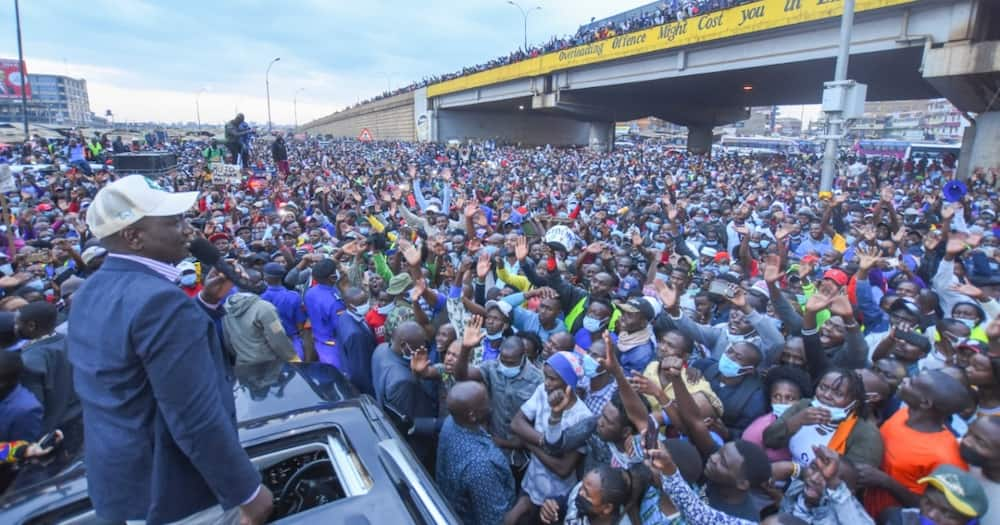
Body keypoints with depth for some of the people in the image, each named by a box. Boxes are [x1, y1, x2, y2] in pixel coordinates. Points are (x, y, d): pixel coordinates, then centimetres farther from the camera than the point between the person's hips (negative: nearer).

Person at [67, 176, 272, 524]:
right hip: (174, 495, -9)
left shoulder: (91, 292, 4)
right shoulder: (159, 300, -28)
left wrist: (207, 302, 2)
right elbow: (198, 420, -28)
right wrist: (248, 492, -19)